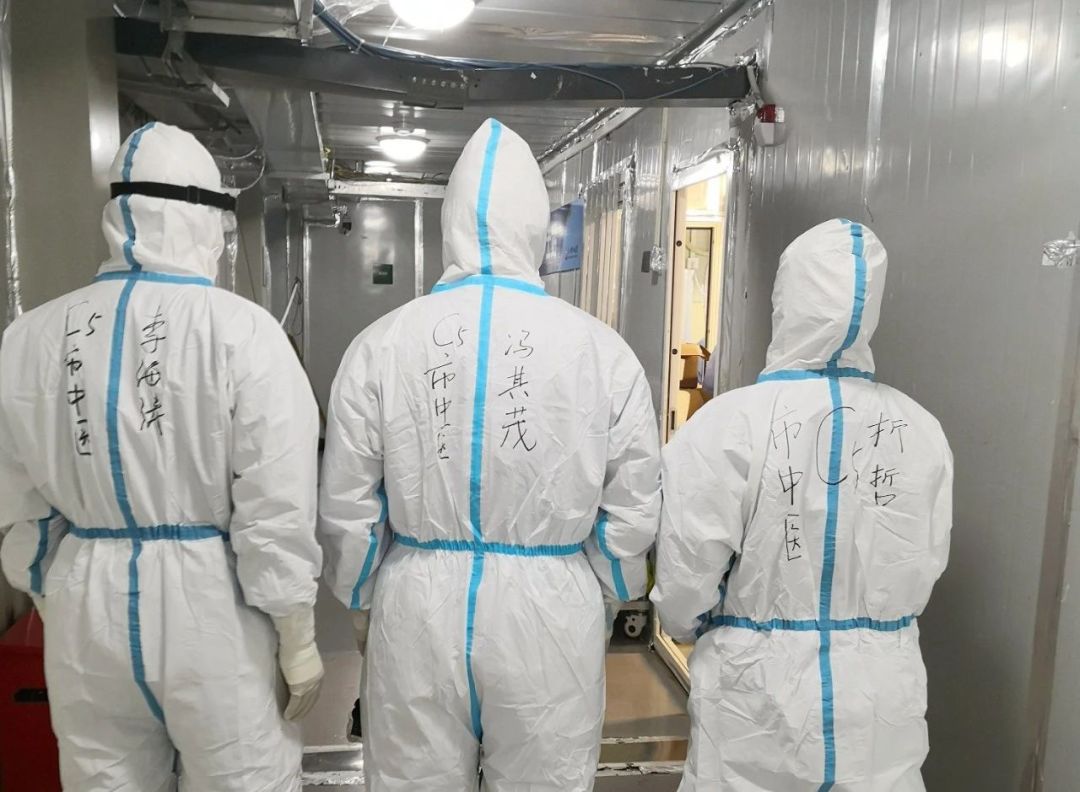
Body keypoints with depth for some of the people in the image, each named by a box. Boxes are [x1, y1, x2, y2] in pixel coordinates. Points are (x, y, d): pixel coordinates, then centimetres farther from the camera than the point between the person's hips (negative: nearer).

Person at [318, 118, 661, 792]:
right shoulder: (603, 349, -9)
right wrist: (612, 593, 16)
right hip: (549, 611, 0)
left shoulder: (381, 344, -7)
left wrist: (361, 601, 17)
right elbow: (633, 511, -3)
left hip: (419, 606, 1)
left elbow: (347, 508, -2)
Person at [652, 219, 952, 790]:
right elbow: (923, 572, 2)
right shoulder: (922, 432, -9)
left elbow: (685, 583, -14)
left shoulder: (727, 426, -21)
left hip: (758, 700, -2)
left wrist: (688, 627, 9)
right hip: (883, 702, 3)